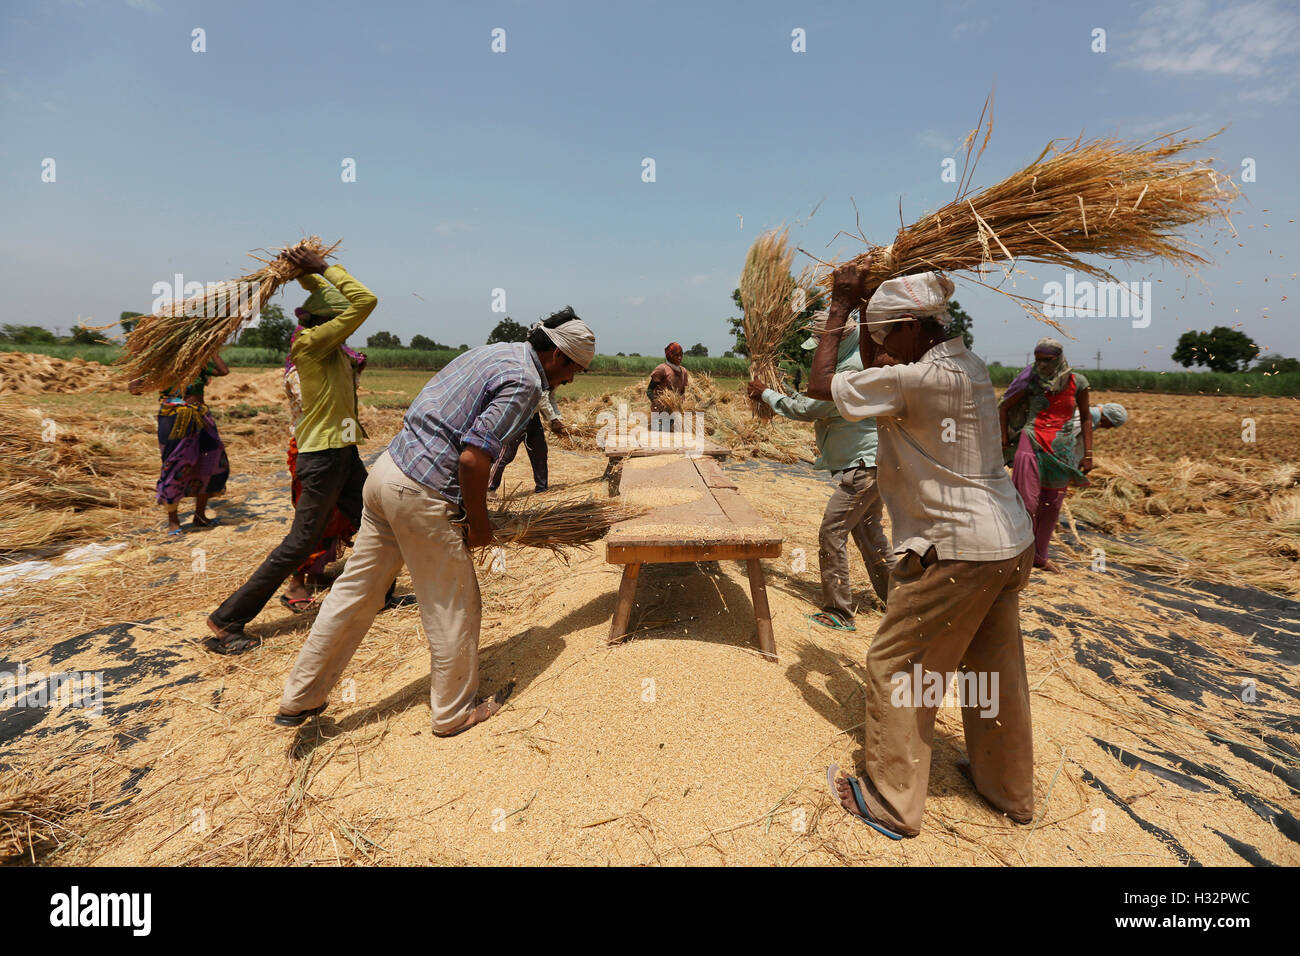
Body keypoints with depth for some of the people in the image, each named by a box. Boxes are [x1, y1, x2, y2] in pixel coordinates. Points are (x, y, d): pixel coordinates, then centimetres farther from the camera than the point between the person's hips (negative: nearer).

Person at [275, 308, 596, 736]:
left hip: (387, 467, 9)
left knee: (355, 590, 19)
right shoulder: (525, 383, -13)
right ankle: (455, 712, 28)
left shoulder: (493, 352, 15)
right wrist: (479, 523, -7)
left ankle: (300, 699, 33)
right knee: (454, 607, 9)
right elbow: (473, 457, -22)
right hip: (424, 495, -9)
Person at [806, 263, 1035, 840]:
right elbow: (875, 376, 19)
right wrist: (862, 310, 13)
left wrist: (840, 306, -3)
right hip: (1008, 544, 10)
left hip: (956, 552, -10)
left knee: (895, 667, 4)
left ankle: (890, 804, 18)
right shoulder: (965, 366, 8)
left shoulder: (920, 380, -21)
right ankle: (1010, 790, 39)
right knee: (994, 671, 21)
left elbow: (819, 383, -13)